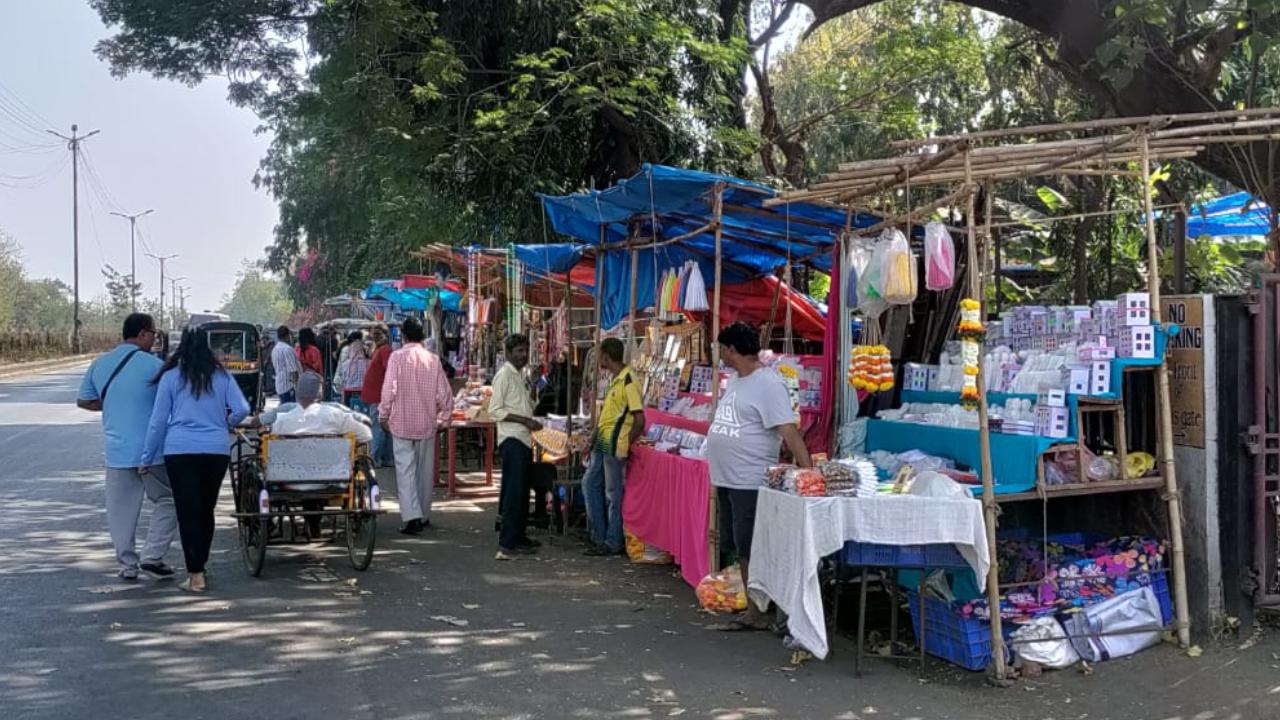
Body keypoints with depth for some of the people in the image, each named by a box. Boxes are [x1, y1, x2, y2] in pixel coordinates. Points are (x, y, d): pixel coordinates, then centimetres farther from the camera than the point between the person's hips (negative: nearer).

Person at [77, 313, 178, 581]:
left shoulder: (100, 364, 8)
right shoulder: (153, 365, -11)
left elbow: (83, 401, 16)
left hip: (116, 450, 5)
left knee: (121, 509, 10)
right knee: (167, 501, 9)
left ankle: (127, 565, 14)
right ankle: (151, 556, 1)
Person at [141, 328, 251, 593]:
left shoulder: (170, 377, 2)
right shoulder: (222, 376, 6)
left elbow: (158, 420, 3)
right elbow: (242, 409, -2)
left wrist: (147, 457, 10)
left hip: (180, 450, -2)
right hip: (217, 450, 2)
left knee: (188, 512, 0)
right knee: (206, 510, 14)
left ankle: (196, 575, -4)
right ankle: (199, 566, 25)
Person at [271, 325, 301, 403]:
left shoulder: (274, 349, 15)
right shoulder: (287, 349, -15)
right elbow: (293, 370, -20)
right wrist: (297, 385, -18)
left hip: (280, 386, 9)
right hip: (290, 386, -9)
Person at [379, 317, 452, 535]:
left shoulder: (397, 357, -9)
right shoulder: (433, 359, -1)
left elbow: (389, 390, -10)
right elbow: (444, 394, 0)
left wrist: (383, 416, 4)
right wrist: (443, 416, 16)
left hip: (401, 422, -3)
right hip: (427, 423, 3)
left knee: (405, 470, -2)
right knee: (425, 470, 14)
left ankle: (412, 517, -14)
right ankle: (423, 515, 22)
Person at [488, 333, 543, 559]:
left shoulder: (521, 375, 18)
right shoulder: (504, 375, -9)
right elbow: (495, 410, -15)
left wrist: (532, 422, 9)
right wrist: (525, 420, -18)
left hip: (524, 439, 9)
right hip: (512, 439, -9)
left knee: (522, 490, 12)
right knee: (514, 490, -10)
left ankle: (519, 535, 20)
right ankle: (508, 542, -9)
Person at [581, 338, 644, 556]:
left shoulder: (628, 381, -17)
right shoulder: (616, 380, 12)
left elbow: (639, 419, -20)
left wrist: (626, 444, -11)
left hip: (614, 445, -10)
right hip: (602, 442, 10)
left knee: (613, 494, 0)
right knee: (590, 483, 14)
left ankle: (613, 543, 11)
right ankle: (599, 536, 23)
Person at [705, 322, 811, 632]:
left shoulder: (768, 384, -16)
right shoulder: (735, 381, 13)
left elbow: (789, 431, -22)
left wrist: (809, 472, -29)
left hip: (750, 482, -10)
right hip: (726, 480, 10)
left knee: (753, 551, -3)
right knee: (741, 551, 14)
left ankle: (758, 614, 6)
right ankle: (753, 611, 24)